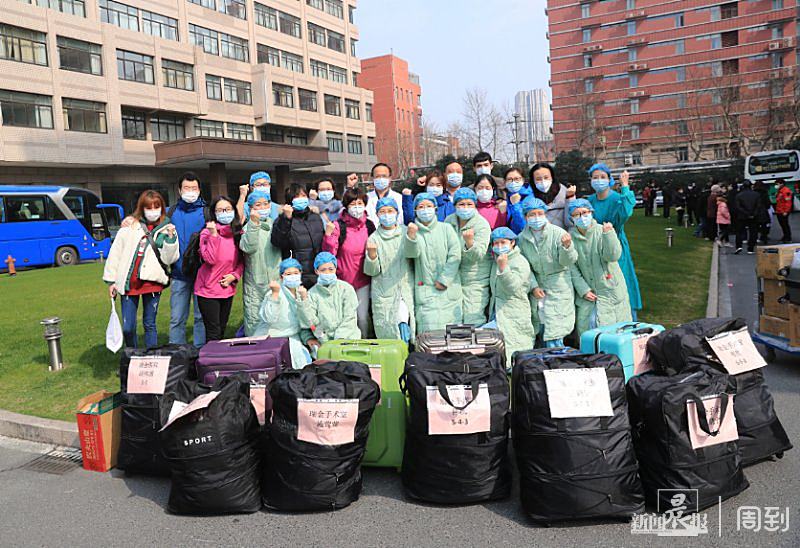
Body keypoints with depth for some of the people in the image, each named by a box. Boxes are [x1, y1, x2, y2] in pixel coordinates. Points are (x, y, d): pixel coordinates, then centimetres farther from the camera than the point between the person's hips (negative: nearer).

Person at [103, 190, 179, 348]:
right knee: (128, 328, 3)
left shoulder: (167, 229, 6)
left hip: (152, 282, 0)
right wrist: (111, 280, 5)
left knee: (150, 325, 8)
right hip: (128, 282, 1)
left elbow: (168, 259, -3)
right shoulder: (130, 226, 5)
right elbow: (115, 252, 7)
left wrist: (171, 238, -15)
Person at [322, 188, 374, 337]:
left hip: (363, 280, 3)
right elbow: (328, 254, -12)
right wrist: (329, 235, -24)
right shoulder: (338, 226, -8)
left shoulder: (369, 225, 4)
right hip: (343, 280, -2)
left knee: (363, 318, 4)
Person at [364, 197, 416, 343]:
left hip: (406, 287, 0)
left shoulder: (406, 233, 7)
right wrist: (371, 254, -17)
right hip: (383, 293, 0)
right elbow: (371, 271, 2)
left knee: (404, 323, -15)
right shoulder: (374, 238, 6)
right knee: (387, 332, -6)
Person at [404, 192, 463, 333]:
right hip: (425, 290, -1)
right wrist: (411, 236, -33)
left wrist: (444, 279, -8)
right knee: (429, 330, -9)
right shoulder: (413, 230, 6)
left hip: (448, 289, 1)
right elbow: (411, 253, -13)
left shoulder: (446, 228, 6)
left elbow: (455, 255, -1)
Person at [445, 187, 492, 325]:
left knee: (473, 319, -8)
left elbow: (478, 255, -23)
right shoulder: (449, 221, 2)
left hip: (476, 279, -5)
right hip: (454, 277, 5)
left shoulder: (482, 225, -13)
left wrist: (469, 242, -44)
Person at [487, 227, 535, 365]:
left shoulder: (520, 263, -11)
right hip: (497, 311, 8)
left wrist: (503, 268, -37)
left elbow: (513, 287, -23)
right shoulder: (496, 260, 14)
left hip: (514, 316, -8)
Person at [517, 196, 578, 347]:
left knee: (554, 334, -9)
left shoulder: (558, 233, -10)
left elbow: (568, 262, -10)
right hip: (538, 286, 4)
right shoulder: (523, 238, 1)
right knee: (541, 332, 7)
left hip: (559, 286, -4)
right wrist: (533, 286, -7)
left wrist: (567, 247, -29)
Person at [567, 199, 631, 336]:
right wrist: (583, 290, -9)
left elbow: (613, 256, -19)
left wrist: (608, 234, -32)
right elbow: (572, 268, -2)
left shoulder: (601, 231, -8)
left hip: (610, 289, -2)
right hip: (587, 292, 2)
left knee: (614, 327, -1)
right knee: (586, 326, 0)